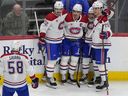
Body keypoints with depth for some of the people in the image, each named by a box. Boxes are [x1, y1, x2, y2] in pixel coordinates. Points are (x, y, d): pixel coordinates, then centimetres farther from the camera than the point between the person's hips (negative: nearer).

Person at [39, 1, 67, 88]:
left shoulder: (64, 13, -4)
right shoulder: (50, 17, -24)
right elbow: (43, 28, -19)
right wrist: (42, 40, -19)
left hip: (60, 40, 7)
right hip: (51, 41, -7)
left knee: (57, 58, 17)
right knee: (52, 60, -6)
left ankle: (49, 72, 34)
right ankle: (50, 79, 1)